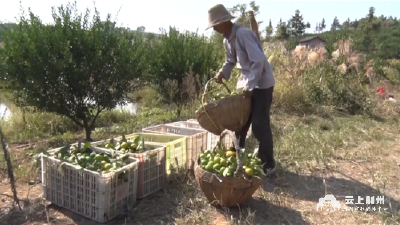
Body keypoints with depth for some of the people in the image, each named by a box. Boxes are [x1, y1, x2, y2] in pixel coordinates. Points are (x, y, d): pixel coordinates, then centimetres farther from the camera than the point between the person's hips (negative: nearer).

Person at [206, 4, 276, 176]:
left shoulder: (243, 34, -22)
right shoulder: (227, 40, 6)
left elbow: (259, 61, -27)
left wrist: (249, 86, -24)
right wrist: (222, 73, 3)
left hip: (261, 84, -9)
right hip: (245, 83, 9)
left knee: (259, 125, -5)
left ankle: (268, 165, 10)